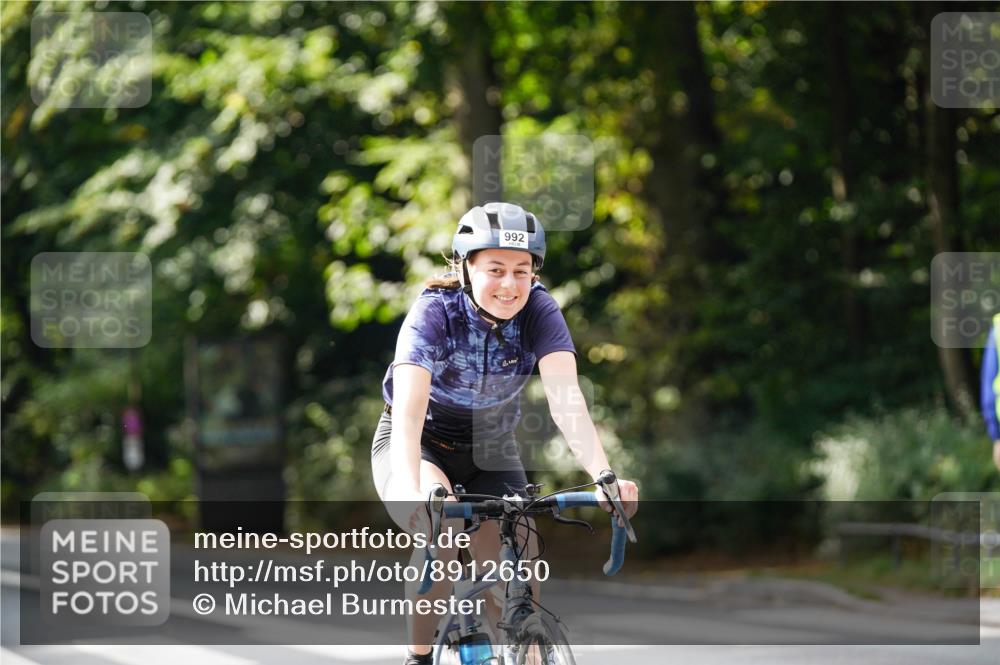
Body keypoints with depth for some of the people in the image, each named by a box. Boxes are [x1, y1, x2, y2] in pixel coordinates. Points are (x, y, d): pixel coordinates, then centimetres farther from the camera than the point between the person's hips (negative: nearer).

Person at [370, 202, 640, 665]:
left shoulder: (538, 311, -20)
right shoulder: (435, 312, -28)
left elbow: (566, 400, -32)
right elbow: (409, 408, -40)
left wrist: (604, 478, -48)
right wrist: (411, 489, -58)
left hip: (490, 452, 3)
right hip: (418, 445, -3)